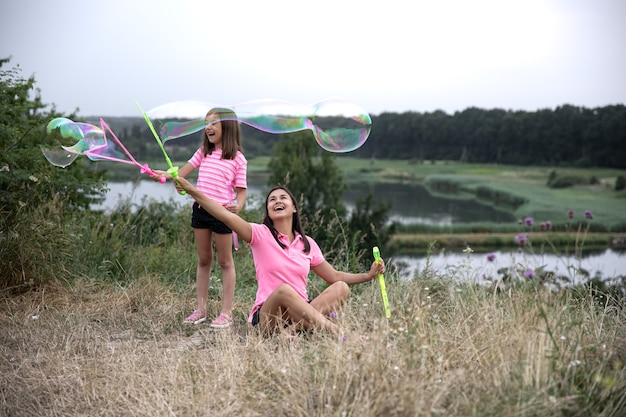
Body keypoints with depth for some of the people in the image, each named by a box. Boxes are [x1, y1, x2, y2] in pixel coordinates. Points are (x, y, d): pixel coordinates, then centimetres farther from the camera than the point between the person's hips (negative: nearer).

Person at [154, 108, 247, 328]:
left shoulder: (237, 159, -4)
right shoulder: (204, 152, 10)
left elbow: (241, 190, -4)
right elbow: (184, 172, 5)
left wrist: (237, 206, -23)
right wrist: (165, 175, -12)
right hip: (200, 209, 5)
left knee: (225, 262, 4)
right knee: (203, 260, 13)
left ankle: (226, 312, 8)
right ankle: (200, 309, 20)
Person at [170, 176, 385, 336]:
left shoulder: (308, 243, 13)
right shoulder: (261, 234, 0)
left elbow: (334, 276, 20)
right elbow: (227, 216, -16)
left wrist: (368, 275, 8)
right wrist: (192, 190, -28)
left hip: (302, 312, 5)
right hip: (266, 316, -4)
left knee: (341, 288, -18)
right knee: (284, 289, -37)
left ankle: (296, 329, -37)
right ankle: (339, 336, -39)